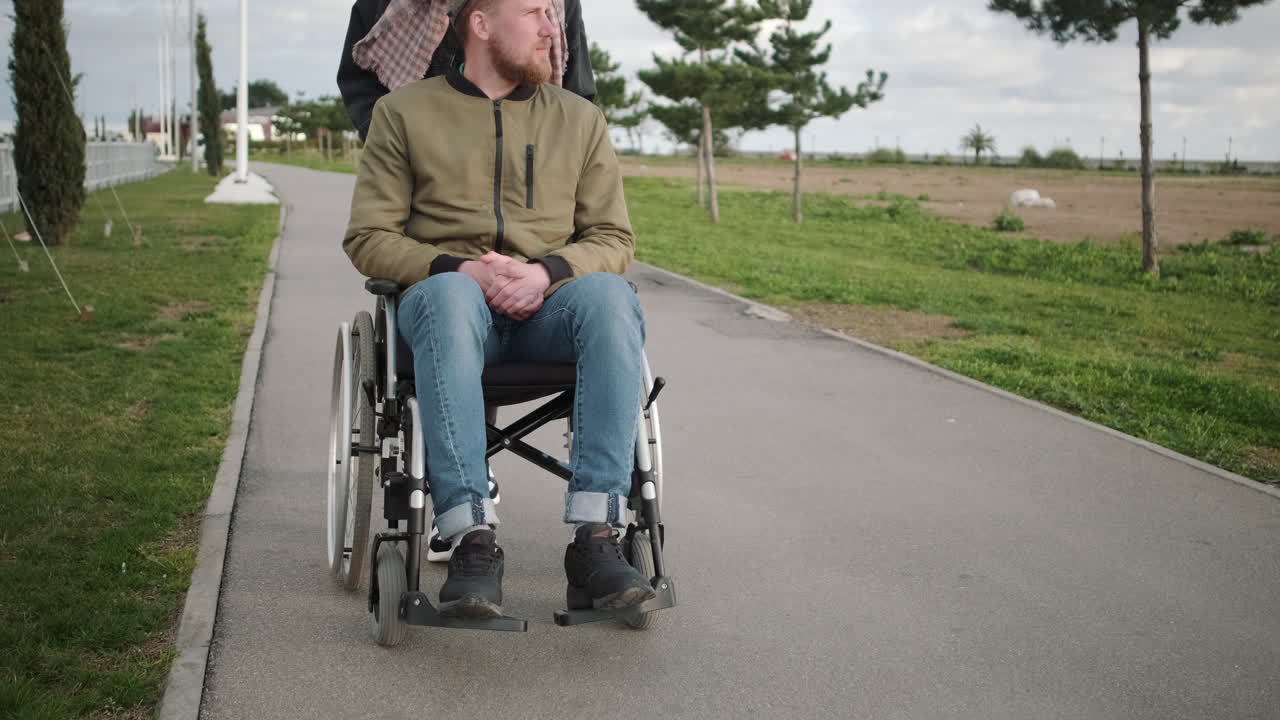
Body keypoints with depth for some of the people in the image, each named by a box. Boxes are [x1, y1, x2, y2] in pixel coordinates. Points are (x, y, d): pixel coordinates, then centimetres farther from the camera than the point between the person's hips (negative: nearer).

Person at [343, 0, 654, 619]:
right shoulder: (404, 111, 12)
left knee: (609, 295, -33)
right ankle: (473, 540, -41)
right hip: (449, 292, -1)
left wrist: (546, 272, -11)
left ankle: (594, 538, -37)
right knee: (448, 297, -38)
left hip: (547, 304, 2)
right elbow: (368, 237, 5)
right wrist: (460, 269, -13)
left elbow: (614, 238, 11)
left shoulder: (580, 119, 18)